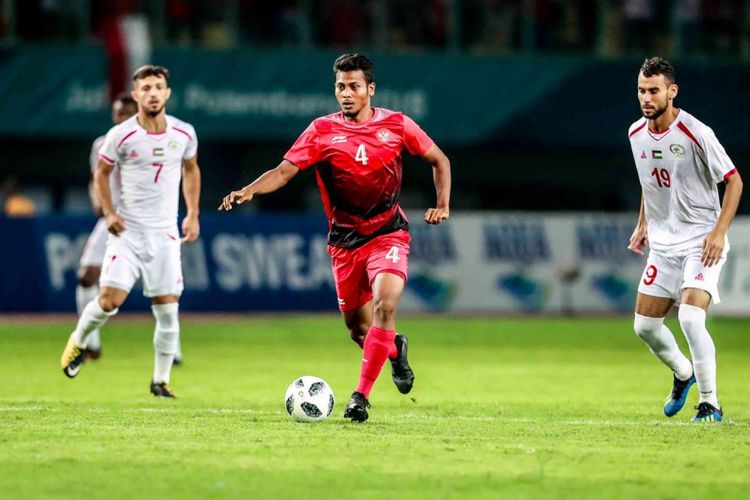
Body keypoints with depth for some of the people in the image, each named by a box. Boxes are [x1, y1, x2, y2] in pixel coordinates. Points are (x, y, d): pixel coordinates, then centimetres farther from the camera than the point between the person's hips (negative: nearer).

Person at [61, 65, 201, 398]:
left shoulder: (184, 134, 0)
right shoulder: (121, 136, -8)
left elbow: (191, 170, 18)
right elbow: (101, 174, 5)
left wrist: (193, 215, 10)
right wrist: (109, 213, -7)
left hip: (165, 233, 2)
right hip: (128, 231, -2)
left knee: (167, 309, -2)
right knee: (110, 300, -13)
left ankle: (161, 380, 12)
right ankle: (77, 342, 18)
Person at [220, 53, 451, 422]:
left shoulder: (396, 125, -2)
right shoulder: (322, 131, -4)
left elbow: (439, 160, 12)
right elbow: (284, 171, -10)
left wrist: (442, 205, -1)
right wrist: (248, 191, -28)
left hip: (388, 234, -2)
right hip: (344, 239, 2)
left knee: (385, 304, -25)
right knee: (357, 327, 8)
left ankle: (361, 395, -19)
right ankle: (395, 349, 44)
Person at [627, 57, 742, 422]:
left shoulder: (695, 133, -17)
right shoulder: (636, 134, 2)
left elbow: (734, 181, -13)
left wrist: (719, 232, -20)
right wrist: (642, 224, 17)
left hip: (701, 241, -7)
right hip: (662, 242, 7)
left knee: (690, 318, -23)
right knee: (645, 326, 7)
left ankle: (710, 404, -12)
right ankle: (683, 373, 37)